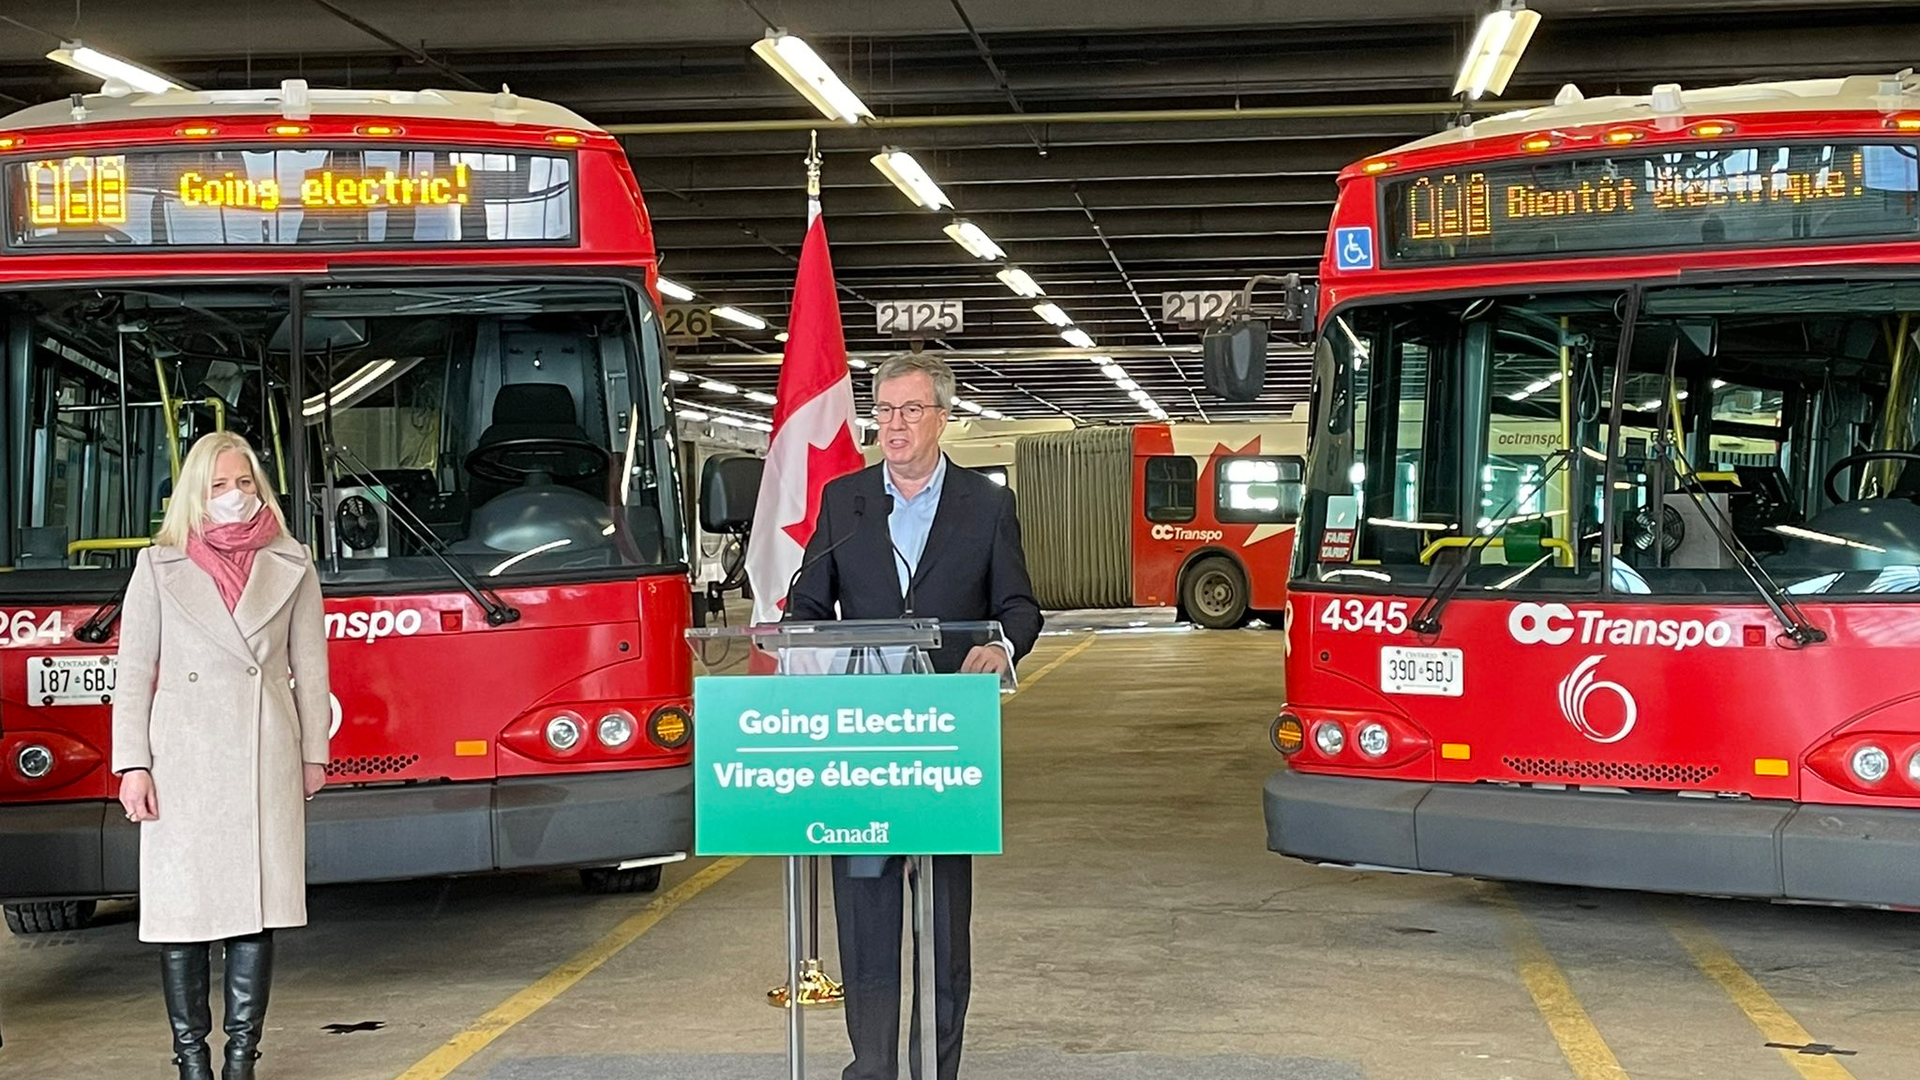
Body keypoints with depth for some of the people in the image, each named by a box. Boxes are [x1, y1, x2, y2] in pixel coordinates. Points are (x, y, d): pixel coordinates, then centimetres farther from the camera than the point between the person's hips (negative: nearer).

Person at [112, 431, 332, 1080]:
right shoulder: (159, 568, 6)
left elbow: (309, 668, 12)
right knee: (182, 906, -1)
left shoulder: (291, 568, 10)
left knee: (258, 904, -1)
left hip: (266, 758, 1)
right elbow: (134, 673, 4)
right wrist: (133, 765, -3)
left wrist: (313, 753, 10)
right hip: (182, 759, -1)